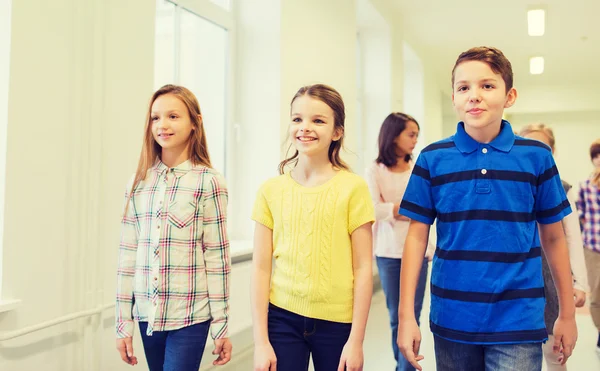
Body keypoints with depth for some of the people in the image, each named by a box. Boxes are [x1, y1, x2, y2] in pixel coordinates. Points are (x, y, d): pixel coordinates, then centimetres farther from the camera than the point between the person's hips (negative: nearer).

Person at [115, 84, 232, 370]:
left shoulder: (208, 182, -7)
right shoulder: (139, 183, 5)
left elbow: (217, 256, -7)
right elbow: (128, 254, 6)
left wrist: (221, 325, -6)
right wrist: (123, 323, 6)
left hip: (190, 316, -4)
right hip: (147, 315, 4)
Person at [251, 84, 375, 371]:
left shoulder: (352, 188, -6)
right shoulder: (271, 190, 0)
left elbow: (363, 268, -4)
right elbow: (261, 267, 0)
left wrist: (356, 340, -5)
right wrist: (260, 340, -1)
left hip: (337, 321, -1)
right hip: (282, 317, 1)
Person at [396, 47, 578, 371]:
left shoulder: (537, 157, -2)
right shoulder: (433, 159, -2)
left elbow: (553, 238, 5)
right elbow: (417, 236, -1)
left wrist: (567, 314, 10)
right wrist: (406, 315, -5)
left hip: (518, 322, -1)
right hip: (451, 320, 1)